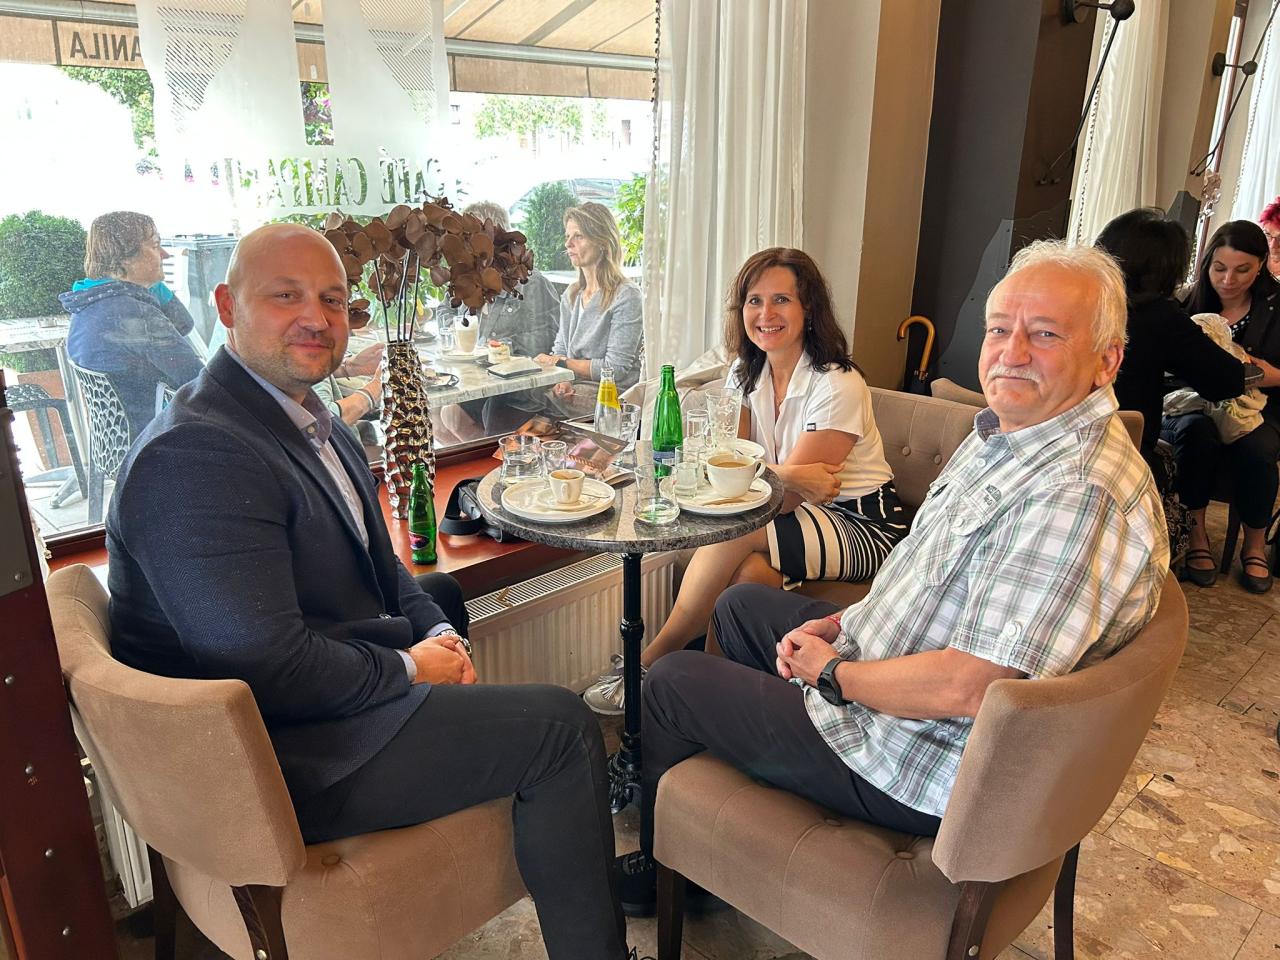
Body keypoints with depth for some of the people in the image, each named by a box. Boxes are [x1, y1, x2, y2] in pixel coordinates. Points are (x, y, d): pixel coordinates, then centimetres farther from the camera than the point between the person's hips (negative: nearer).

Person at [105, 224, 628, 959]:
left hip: (341, 694, 11)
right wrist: (410, 668, -14)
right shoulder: (193, 454, -24)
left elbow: (377, 567, 15)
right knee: (563, 726, -12)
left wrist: (440, 635, -2)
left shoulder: (312, 421, 8)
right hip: (283, 756, -10)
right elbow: (275, 669, -28)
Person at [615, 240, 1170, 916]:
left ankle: (661, 874, 32)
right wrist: (842, 624, 1)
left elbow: (967, 687, -34)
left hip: (925, 770, -10)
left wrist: (831, 672, -18)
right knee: (742, 605, 26)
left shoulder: (1079, 494, -31)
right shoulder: (1007, 431, 2)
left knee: (673, 681, 2)